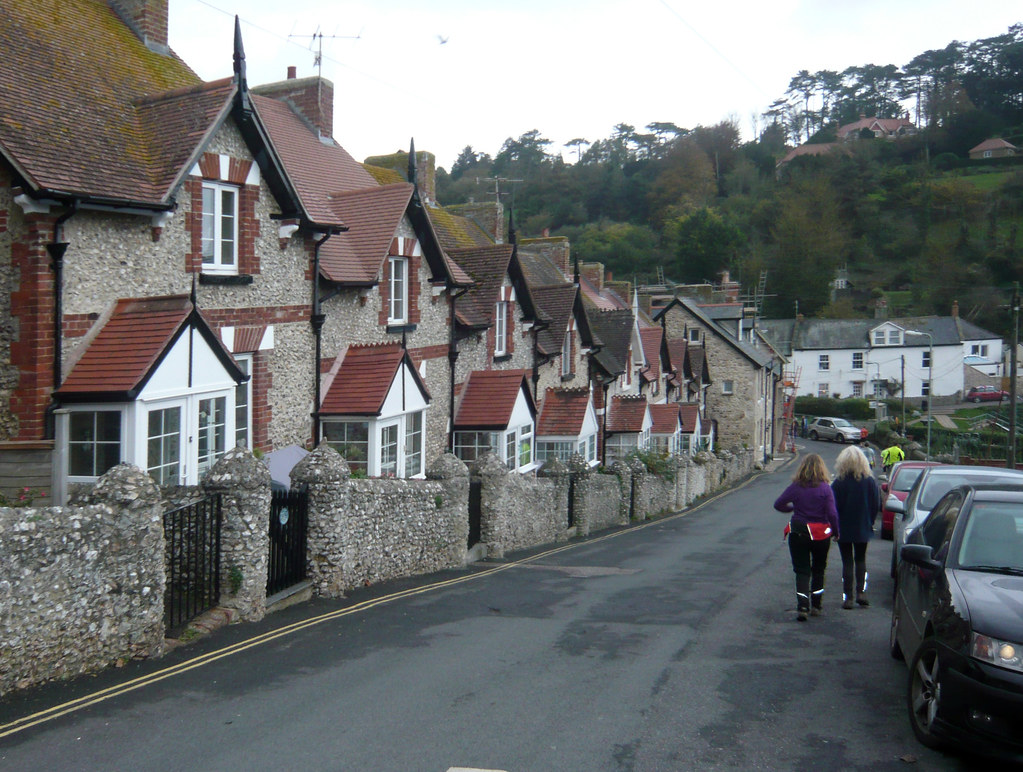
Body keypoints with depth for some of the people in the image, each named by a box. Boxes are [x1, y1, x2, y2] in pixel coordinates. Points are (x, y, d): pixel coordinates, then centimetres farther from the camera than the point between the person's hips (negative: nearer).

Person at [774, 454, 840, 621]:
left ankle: (802, 607, -10)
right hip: (820, 535, 0)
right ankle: (816, 606, 23)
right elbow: (832, 513, -13)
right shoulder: (825, 488, -10)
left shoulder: (795, 487, -6)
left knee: (801, 571, 4)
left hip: (798, 533, 0)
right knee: (818, 570, 19)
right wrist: (836, 531, 2)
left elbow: (778, 504, -3)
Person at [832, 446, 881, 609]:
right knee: (860, 560, 18)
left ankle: (848, 597, 3)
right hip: (863, 528, 2)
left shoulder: (839, 482, -15)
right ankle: (861, 592, 6)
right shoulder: (870, 481, -7)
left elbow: (834, 506, -11)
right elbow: (877, 505, -1)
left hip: (844, 528, -2)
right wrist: (870, 522, 12)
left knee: (847, 562, 5)